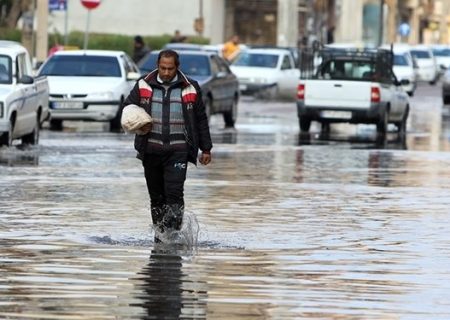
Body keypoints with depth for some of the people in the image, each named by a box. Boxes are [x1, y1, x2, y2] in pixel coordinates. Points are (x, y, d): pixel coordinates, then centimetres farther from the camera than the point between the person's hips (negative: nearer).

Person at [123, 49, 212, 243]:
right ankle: (159, 234, 16)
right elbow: (127, 107, 13)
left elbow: (201, 120, 12)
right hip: (151, 149, 2)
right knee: (156, 196, 7)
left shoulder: (190, 89, 6)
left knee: (174, 192, -15)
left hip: (178, 149, -2)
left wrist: (205, 149, 12)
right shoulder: (143, 86, 7)